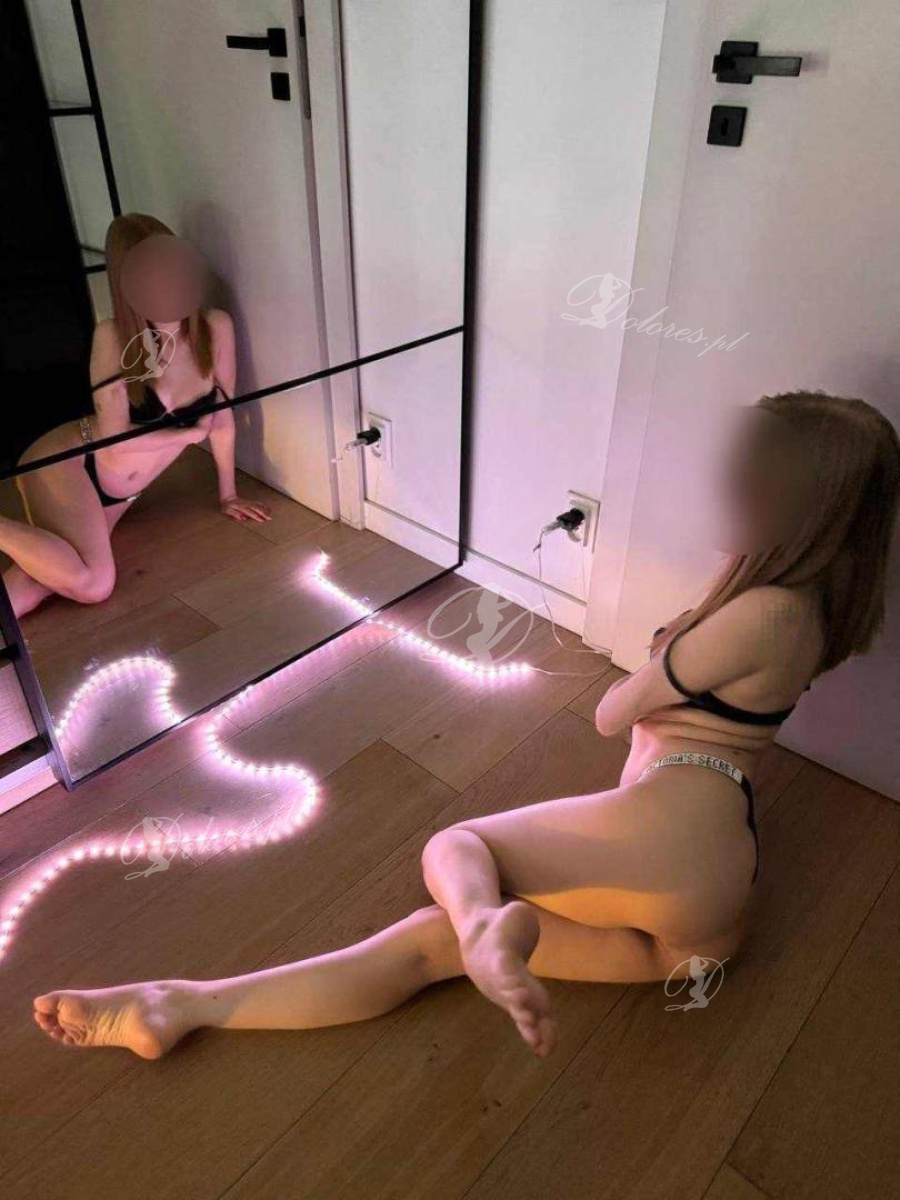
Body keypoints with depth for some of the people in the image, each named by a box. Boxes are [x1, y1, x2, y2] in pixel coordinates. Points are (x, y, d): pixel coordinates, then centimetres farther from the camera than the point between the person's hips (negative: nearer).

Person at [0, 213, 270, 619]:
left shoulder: (215, 327, -9)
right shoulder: (114, 337, -20)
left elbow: (222, 414, 2)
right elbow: (114, 438, -19)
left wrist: (227, 493, 9)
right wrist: (192, 432, -10)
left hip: (116, 492, 4)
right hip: (66, 465, -4)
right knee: (93, 585, -25)